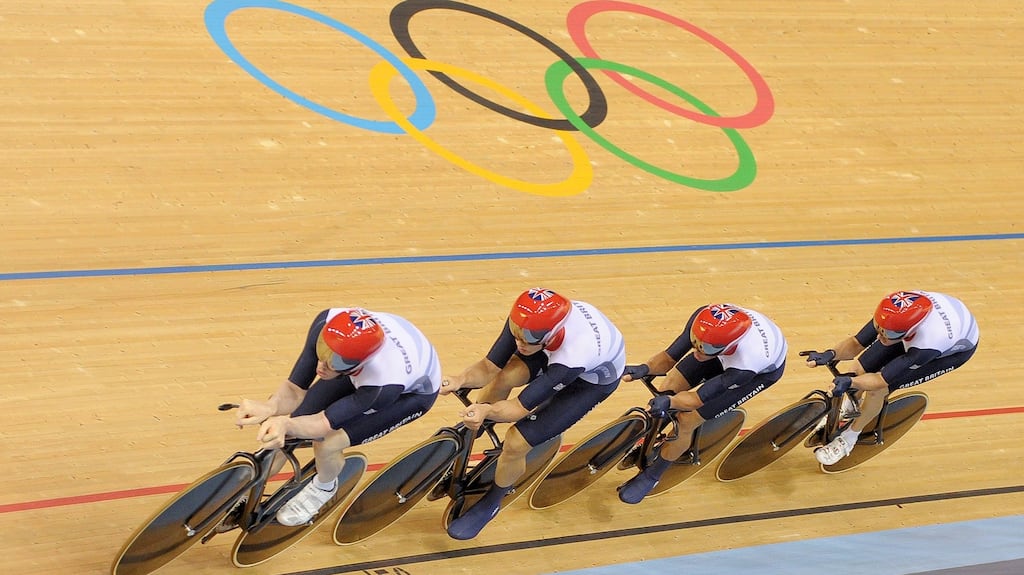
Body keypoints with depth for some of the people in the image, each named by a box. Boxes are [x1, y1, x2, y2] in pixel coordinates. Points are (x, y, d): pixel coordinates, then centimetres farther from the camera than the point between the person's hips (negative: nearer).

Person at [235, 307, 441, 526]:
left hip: (412, 390, -5)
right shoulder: (327, 324, -36)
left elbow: (325, 422, -39)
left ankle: (324, 487, 17)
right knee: (280, 434, -5)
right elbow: (294, 389, -28)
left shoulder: (385, 384, -47)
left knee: (327, 444, -19)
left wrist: (286, 424, -60)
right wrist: (270, 407, -51)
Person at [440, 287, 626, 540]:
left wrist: (487, 410, -57)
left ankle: (489, 504, 14)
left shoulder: (574, 354, -45)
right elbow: (490, 366, -25)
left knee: (516, 442, -15)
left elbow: (520, 407, -38)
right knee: (501, 378, -22)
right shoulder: (525, 322, -32)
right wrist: (462, 379, -45)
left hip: (595, 378, -6)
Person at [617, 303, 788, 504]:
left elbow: (698, 398, -34)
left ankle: (651, 476, 15)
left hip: (764, 370, -5)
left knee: (686, 420, -11)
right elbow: (670, 357, -25)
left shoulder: (746, 365, -46)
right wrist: (645, 369, -45)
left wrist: (669, 402, -53)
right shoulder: (704, 318, -37)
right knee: (667, 389, -2)